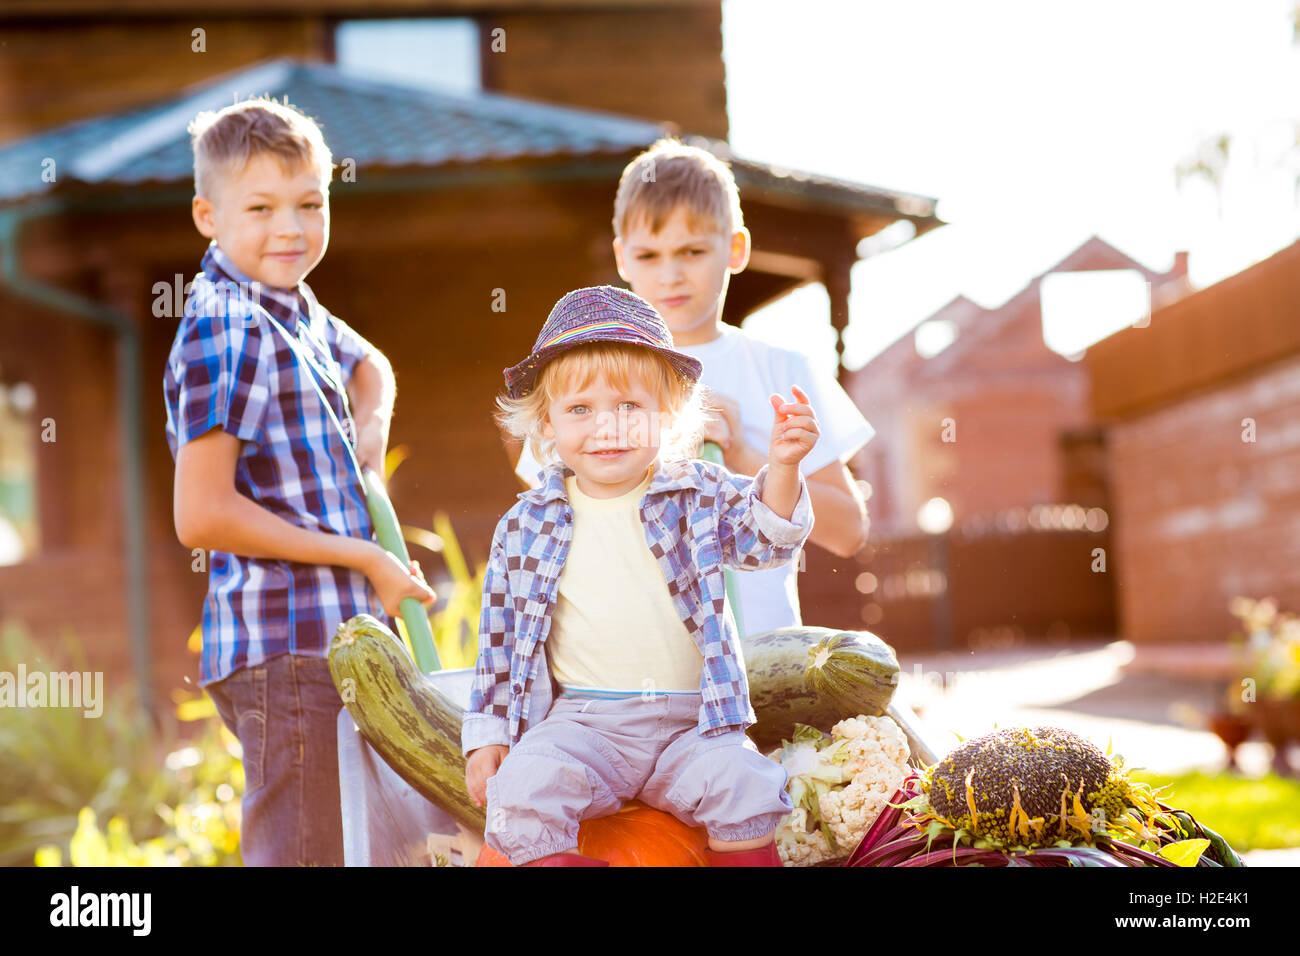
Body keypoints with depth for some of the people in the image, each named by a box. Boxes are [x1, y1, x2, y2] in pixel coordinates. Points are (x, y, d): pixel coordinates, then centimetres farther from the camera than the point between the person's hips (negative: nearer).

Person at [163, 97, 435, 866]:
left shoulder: (295, 308, 12)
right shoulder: (223, 329, -15)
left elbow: (368, 363, 36)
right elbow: (203, 516, -22)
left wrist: (372, 421, 12)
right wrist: (363, 557, -16)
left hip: (340, 632, 9)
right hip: (284, 647, -9)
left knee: (355, 841, 17)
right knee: (301, 851, -5)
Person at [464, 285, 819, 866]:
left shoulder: (696, 495, 5)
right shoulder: (526, 527, 6)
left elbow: (765, 536, -8)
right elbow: (500, 638, 12)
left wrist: (782, 468, -26)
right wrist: (487, 735, 8)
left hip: (689, 723, 0)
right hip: (580, 721, 0)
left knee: (742, 785, -25)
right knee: (521, 788, -26)